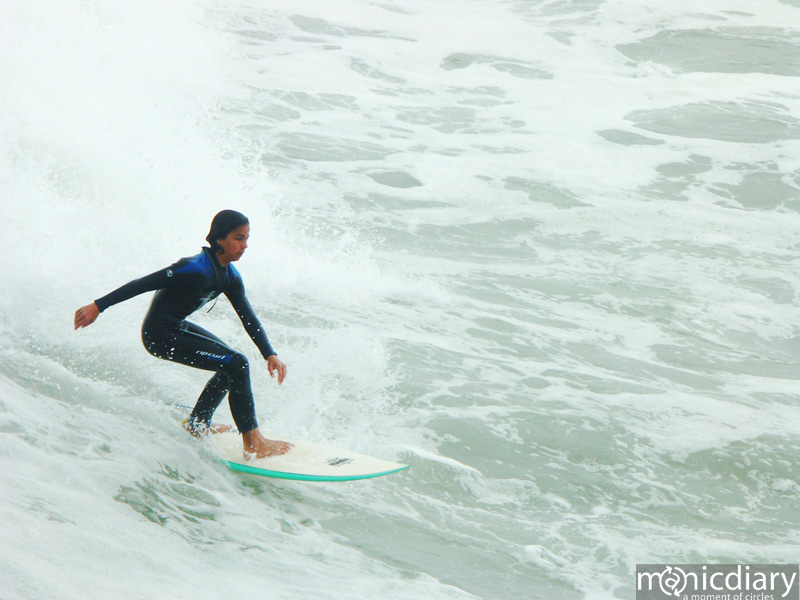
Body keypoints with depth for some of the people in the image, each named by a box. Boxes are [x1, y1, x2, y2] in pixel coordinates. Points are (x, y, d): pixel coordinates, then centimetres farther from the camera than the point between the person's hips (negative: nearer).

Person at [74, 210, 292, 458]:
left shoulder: (230, 277, 1)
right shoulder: (197, 269, -26)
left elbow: (249, 319, 3)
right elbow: (140, 285, -24)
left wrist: (270, 355, -8)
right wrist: (97, 307, -22)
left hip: (177, 327, 10)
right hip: (160, 335, -10)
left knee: (232, 365, 21)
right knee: (236, 365, -17)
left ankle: (197, 424, 30)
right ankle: (253, 443, -12)